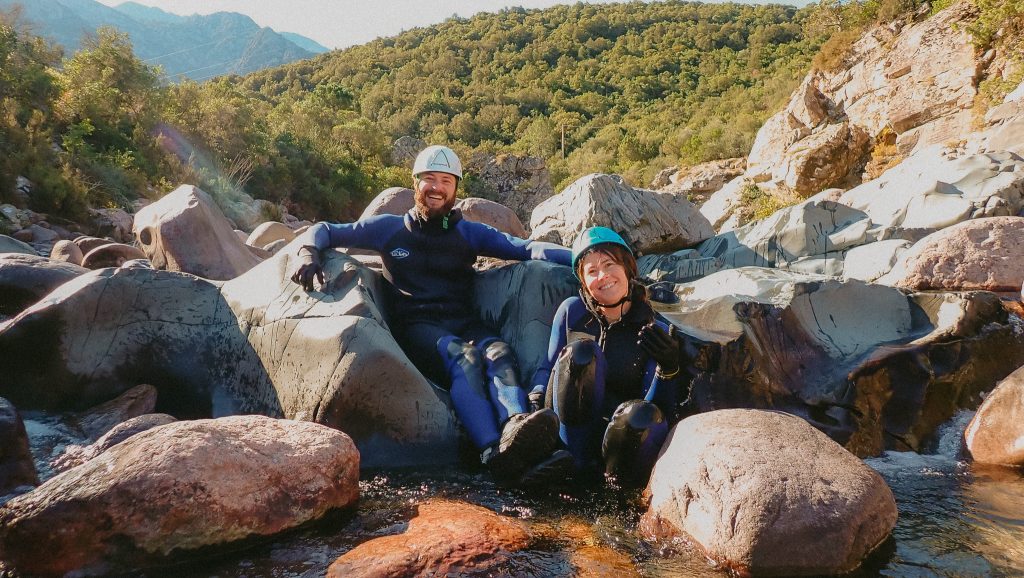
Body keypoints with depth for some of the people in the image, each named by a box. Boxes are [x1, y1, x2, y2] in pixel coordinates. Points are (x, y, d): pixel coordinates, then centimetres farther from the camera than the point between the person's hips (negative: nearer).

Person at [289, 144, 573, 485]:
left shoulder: (470, 233, 19)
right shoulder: (389, 228, 17)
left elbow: (526, 248, 6)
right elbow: (324, 231, 18)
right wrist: (308, 255, -7)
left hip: (463, 324, 3)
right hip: (416, 327, -2)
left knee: (499, 353, -33)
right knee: (464, 357, -35)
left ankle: (518, 436, -60)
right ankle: (495, 454, -56)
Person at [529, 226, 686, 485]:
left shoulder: (657, 331, 0)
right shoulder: (572, 311, 4)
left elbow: (664, 409, -4)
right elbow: (549, 367, 11)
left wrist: (669, 369, -23)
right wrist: (535, 400, -10)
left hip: (625, 435, 0)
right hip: (571, 431, 1)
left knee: (642, 414, -37)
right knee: (581, 352, -26)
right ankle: (572, 465, -21)